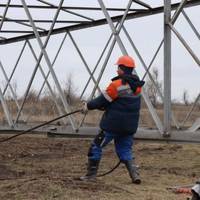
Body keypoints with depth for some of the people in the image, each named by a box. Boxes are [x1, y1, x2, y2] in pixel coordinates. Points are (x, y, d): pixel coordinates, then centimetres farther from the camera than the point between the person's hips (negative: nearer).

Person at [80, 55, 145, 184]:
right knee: (125, 149, 18)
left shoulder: (116, 85, -17)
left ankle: (91, 175, 16)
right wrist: (104, 106, 17)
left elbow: (103, 100, -8)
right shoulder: (137, 85, 5)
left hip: (113, 124, -6)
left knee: (96, 147, 9)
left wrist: (88, 106, 8)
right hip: (130, 126, 6)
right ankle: (135, 174, 1)